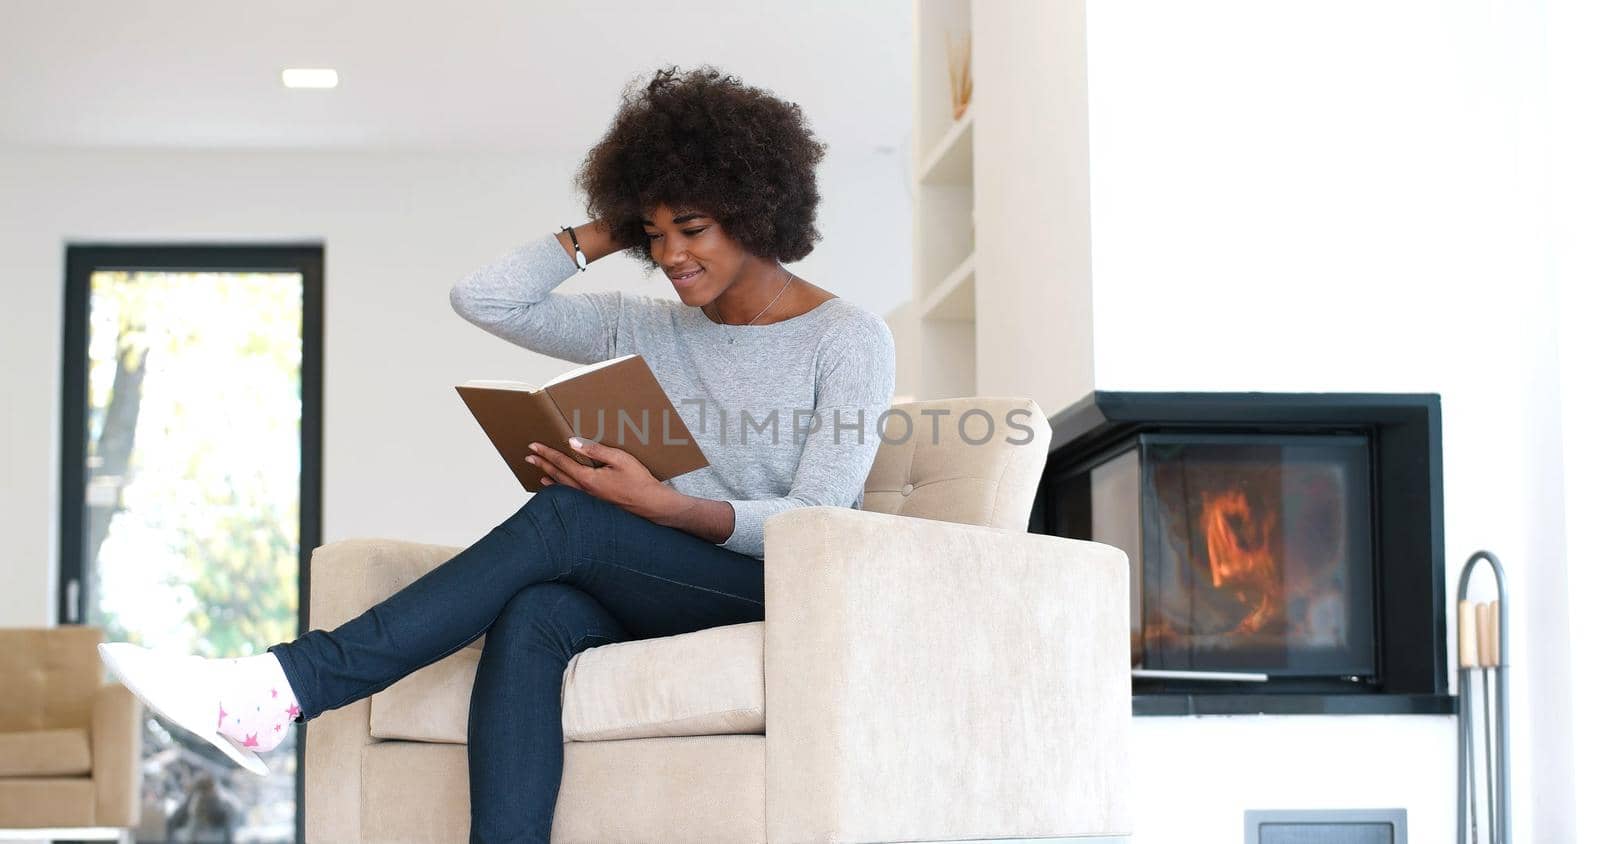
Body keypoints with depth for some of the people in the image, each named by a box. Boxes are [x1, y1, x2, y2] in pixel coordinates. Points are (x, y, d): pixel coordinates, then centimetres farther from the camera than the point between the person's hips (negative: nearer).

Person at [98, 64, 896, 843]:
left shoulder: (849, 339, 0)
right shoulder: (647, 330, 15)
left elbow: (817, 523, -11)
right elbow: (481, 298, 7)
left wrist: (671, 507, -24)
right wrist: (609, 233, 7)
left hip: (779, 596, -5)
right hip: (653, 598, 5)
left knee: (564, 515, -29)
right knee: (531, 618, -32)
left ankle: (289, 684, -36)